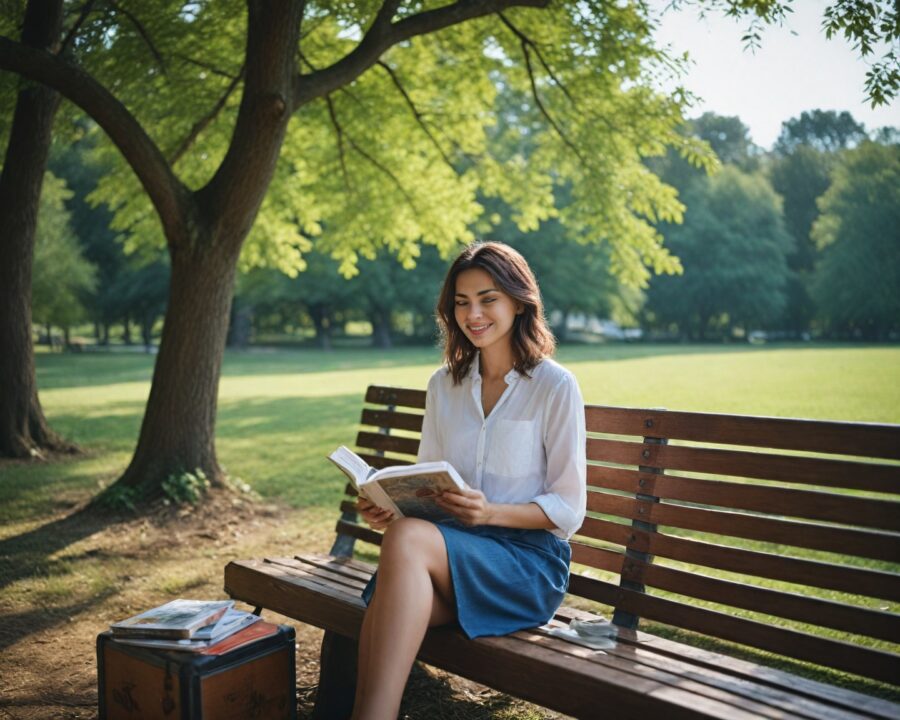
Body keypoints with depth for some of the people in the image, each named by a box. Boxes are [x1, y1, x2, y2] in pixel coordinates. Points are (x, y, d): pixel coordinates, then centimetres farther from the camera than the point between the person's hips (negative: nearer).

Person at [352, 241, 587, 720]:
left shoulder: (556, 387, -2)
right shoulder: (444, 385, 14)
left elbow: (568, 510, -2)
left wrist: (491, 512, -19)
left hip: (529, 560, -4)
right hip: (453, 550, 4)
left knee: (408, 539, -34)